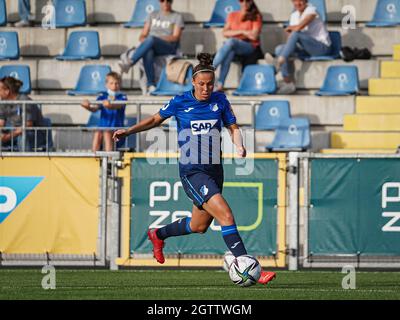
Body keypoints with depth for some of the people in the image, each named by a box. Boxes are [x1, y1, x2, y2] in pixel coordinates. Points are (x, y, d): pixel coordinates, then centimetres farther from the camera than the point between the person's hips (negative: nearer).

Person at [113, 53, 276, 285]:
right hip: (192, 173, -5)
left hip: (214, 170, 5)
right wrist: (128, 131, 3)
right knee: (226, 215, -22)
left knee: (199, 226, 18)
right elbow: (156, 119, 11)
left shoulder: (220, 100, 3)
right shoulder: (180, 102, -4)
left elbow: (233, 127, 9)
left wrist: (240, 145, -12)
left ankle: (158, 235, 46)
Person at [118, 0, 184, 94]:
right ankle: (151, 85, -44)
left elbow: (175, 37, -2)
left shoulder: (177, 17, 11)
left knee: (151, 39, -37)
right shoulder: (153, 15, 22)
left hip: (169, 47, -3)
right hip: (151, 46, 3)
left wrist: (158, 38, -16)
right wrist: (143, 40, -8)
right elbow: (143, 35, 17)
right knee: (147, 53, -38)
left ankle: (129, 61, -41)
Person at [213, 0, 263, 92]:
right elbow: (225, 33, 5)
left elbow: (254, 36, -7)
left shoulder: (256, 16, 4)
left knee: (230, 42, -34)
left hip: (250, 47, -3)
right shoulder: (232, 15, 16)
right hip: (232, 46, 3)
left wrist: (234, 33, -2)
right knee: (229, 53, -35)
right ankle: (220, 84, -46)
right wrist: (241, 32, -7)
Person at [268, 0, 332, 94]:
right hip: (306, 49, 7)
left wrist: (289, 28, -2)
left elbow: (299, 27, -23)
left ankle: (280, 61, -34)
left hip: (323, 47, -7)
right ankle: (288, 83, -19)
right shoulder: (294, 15, 12)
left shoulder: (311, 10, -9)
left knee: (296, 34, -30)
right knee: (279, 49, -13)